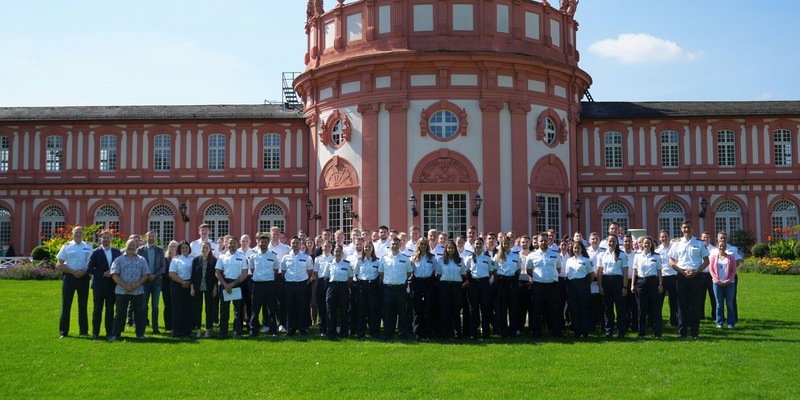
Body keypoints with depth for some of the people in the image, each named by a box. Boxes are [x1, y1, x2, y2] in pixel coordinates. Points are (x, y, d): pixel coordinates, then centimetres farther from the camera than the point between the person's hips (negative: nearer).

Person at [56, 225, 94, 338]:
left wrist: (84, 272, -12)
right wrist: (73, 272, -11)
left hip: (84, 277, 1)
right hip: (70, 276, -1)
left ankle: (84, 330, 16)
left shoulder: (88, 247, 5)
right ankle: (63, 332, 7)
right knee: (66, 304, 1)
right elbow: (60, 264, -2)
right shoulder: (66, 246, 1)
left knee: (83, 304, 8)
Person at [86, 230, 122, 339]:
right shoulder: (95, 252, -2)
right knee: (97, 309, 3)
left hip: (112, 285, 3)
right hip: (99, 285, -2)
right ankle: (95, 333, 10)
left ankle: (109, 332, 12)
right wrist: (103, 274, -14)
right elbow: (89, 269, -6)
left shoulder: (117, 252, 7)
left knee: (110, 309, 6)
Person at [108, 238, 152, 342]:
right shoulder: (119, 260, 5)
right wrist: (125, 286, -13)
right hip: (122, 291, -1)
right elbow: (114, 275, -3)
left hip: (138, 291, 1)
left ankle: (140, 334, 14)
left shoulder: (141, 260, 9)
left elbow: (146, 274, 3)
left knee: (139, 313, 5)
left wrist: (137, 285, -11)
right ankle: (115, 335, 3)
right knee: (120, 314, 0)